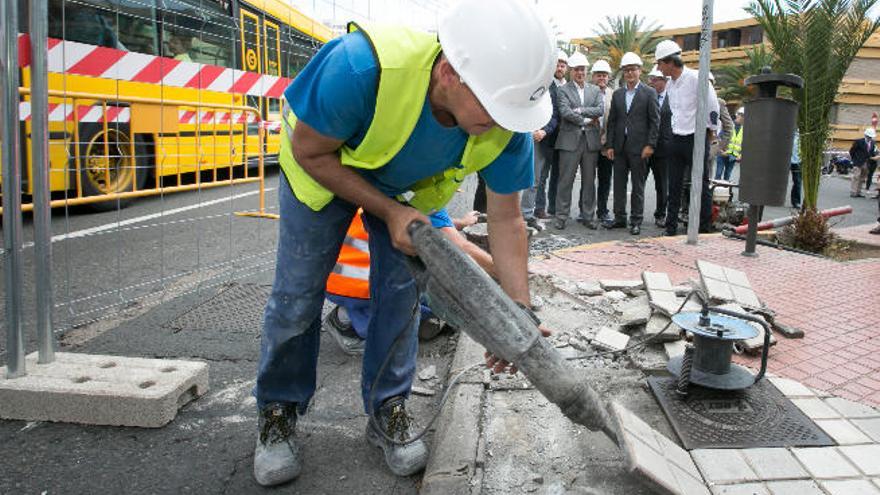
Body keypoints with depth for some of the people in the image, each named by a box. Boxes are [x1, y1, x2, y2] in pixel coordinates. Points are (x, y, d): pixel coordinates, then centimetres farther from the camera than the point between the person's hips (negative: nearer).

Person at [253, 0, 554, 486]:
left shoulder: (507, 128, -31)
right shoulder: (360, 67, -45)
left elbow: (506, 221, -19)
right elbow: (310, 151, -27)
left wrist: (519, 315, -25)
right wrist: (388, 212, -29)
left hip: (408, 185, 3)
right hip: (321, 166, -2)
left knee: (400, 292, 0)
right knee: (297, 294, 0)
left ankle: (387, 411, 19)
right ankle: (277, 411, 20)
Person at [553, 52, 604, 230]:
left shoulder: (595, 90, 14)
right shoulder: (563, 90, 2)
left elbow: (601, 110, -1)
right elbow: (565, 112, -12)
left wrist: (579, 110, -10)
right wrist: (586, 121, -9)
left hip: (591, 140, 4)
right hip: (570, 140, -4)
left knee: (589, 180, 8)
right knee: (566, 180, -1)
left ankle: (588, 216, 16)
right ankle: (561, 216, 6)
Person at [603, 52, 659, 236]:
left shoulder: (649, 93, 0)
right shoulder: (617, 94, 13)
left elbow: (655, 121, -4)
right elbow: (612, 121, 12)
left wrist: (650, 145, -11)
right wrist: (609, 145, 4)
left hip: (639, 147, -4)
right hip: (620, 147, 4)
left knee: (638, 186, 1)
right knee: (619, 184, 8)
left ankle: (636, 221, 7)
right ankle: (619, 218, 17)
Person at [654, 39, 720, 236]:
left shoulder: (696, 79, -14)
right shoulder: (670, 84, 9)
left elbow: (713, 107, -8)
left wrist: (709, 131, -1)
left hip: (697, 139, -7)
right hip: (677, 139, 7)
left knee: (701, 186, -1)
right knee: (674, 186, 8)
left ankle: (705, 229, 6)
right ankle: (671, 228, 15)